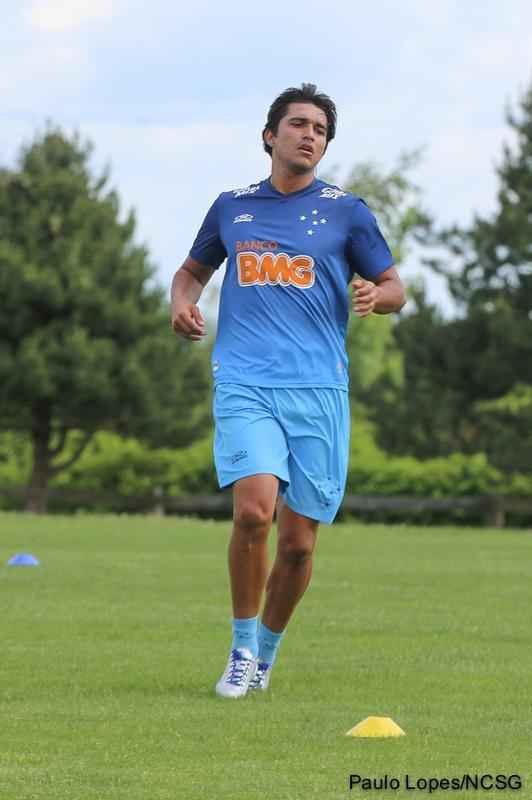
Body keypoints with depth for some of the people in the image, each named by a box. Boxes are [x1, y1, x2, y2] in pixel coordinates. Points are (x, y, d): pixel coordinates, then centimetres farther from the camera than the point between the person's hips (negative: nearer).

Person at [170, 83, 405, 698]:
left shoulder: (346, 211, 8)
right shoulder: (231, 208, 13)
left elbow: (395, 288, 12)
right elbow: (193, 270, 29)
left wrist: (375, 296, -11)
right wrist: (182, 301, 6)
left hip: (318, 390, 0)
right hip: (245, 386, 0)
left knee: (298, 542, 1)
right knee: (253, 508, -23)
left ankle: (265, 653, 26)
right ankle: (241, 648, -4)